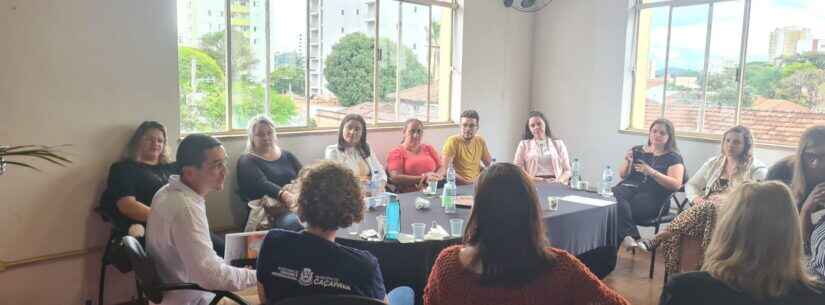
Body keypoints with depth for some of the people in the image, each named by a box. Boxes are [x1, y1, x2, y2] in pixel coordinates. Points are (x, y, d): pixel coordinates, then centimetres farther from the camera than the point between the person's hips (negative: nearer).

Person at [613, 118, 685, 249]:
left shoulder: (674, 158, 9)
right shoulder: (637, 150, 20)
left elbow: (676, 184, -5)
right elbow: (622, 175, 21)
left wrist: (651, 172, -15)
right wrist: (628, 163, -1)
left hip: (652, 197, -4)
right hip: (629, 188, 4)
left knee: (621, 206, -35)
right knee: (613, 196, -34)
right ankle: (631, 236, -34)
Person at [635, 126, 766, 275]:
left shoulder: (757, 168, 5)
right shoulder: (714, 162, 19)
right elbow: (691, 185, 19)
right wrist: (696, 198, -4)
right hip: (706, 211, 5)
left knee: (706, 208, -39)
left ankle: (659, 238, -37)